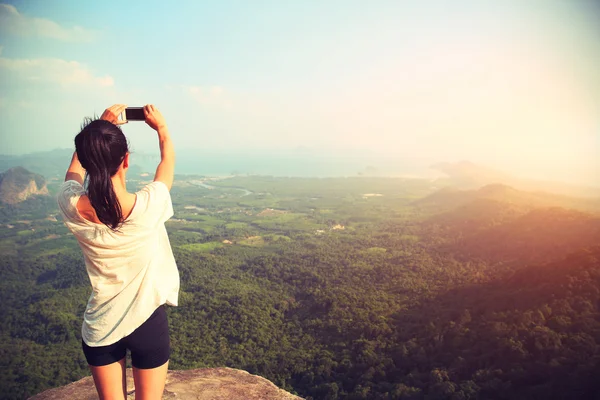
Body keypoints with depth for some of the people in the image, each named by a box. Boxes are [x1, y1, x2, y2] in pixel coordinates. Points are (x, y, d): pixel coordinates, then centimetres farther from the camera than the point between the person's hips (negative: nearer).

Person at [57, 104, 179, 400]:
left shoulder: (71, 207, -19)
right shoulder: (148, 206, -26)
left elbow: (76, 166, 6)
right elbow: (168, 162, -3)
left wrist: (98, 128, 14)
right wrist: (161, 127, 14)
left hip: (99, 328, 2)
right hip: (148, 322, -2)